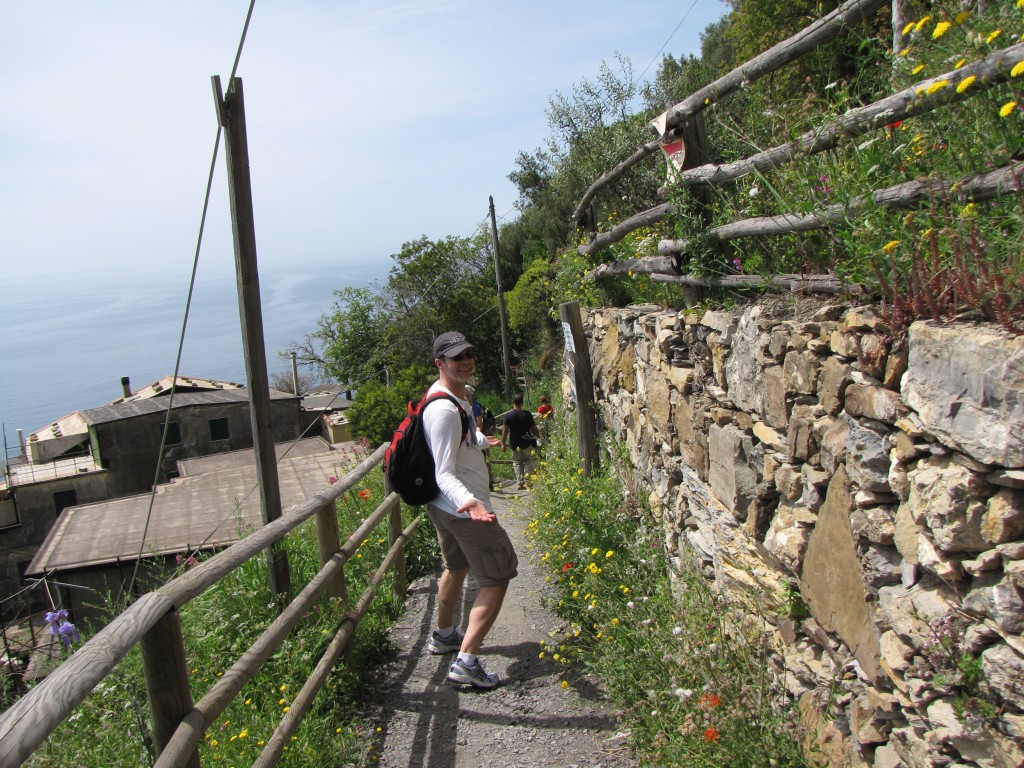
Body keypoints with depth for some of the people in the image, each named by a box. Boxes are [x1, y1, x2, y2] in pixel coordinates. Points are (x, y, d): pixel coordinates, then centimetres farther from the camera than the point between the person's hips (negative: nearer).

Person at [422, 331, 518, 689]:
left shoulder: (454, 393, 5)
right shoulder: (445, 410, -27)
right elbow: (444, 474, -31)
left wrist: (482, 441, 46)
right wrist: (467, 502, -48)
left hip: (444, 508, 10)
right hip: (465, 508, -10)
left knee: (456, 567, 28)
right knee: (497, 579, -2)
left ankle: (444, 635, 48)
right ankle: (466, 661, -4)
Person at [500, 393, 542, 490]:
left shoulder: (508, 415, -10)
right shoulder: (527, 414, -8)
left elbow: (505, 431, -11)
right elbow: (534, 429, -2)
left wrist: (503, 443, -4)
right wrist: (539, 436, 16)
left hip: (515, 444, 0)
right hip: (527, 443, 0)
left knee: (517, 462, 11)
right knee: (527, 461, 15)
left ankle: (520, 483, 7)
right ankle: (527, 481, 5)